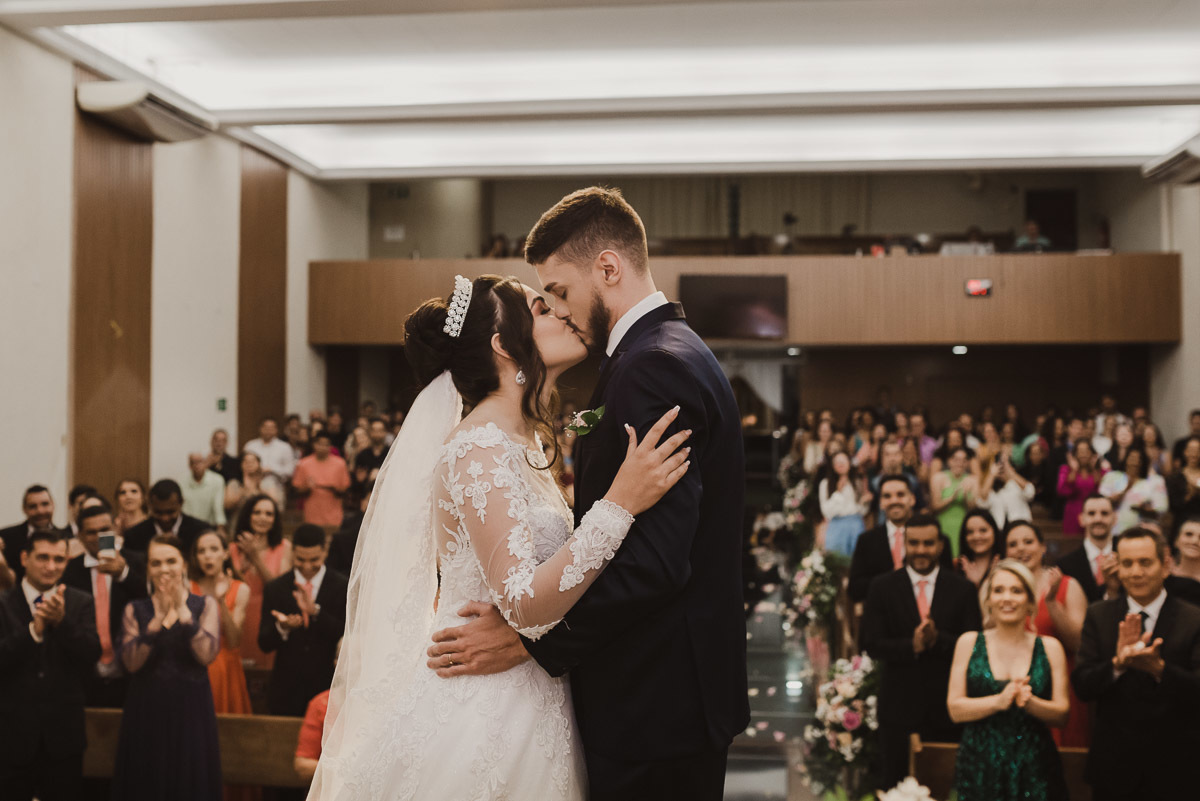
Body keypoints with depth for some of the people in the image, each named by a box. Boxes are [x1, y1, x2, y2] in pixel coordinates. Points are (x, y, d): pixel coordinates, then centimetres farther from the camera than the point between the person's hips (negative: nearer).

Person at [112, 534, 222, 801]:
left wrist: (183, 612, -16)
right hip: (146, 711, 1)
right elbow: (131, 662, -8)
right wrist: (159, 620, -17)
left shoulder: (205, 605, 2)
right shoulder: (136, 610, 6)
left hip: (190, 710, -1)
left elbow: (207, 654, -13)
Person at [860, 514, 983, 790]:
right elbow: (872, 644, -6)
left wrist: (938, 639, -23)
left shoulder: (962, 589, 1)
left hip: (948, 706, 0)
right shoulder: (882, 588, 0)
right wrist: (912, 645, -22)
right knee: (893, 787, 11)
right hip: (899, 705, 0)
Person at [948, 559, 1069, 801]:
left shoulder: (1050, 647, 5)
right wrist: (998, 701, -18)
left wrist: (1029, 702, -18)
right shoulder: (969, 643, 3)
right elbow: (955, 709, -4)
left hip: (1034, 770, 0)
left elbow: (1061, 714, 0)